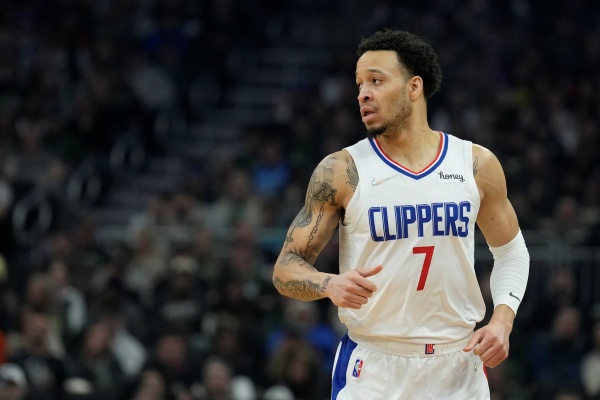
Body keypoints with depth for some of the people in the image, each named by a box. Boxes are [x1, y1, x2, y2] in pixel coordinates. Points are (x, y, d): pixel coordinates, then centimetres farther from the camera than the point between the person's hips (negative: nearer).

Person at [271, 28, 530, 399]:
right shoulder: (342, 171, -4)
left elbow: (510, 252, 15)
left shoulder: (477, 164, 2)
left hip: (459, 367, 2)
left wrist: (503, 318, -2)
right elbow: (287, 267, -4)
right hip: (373, 369, -2)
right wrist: (331, 284, -25)